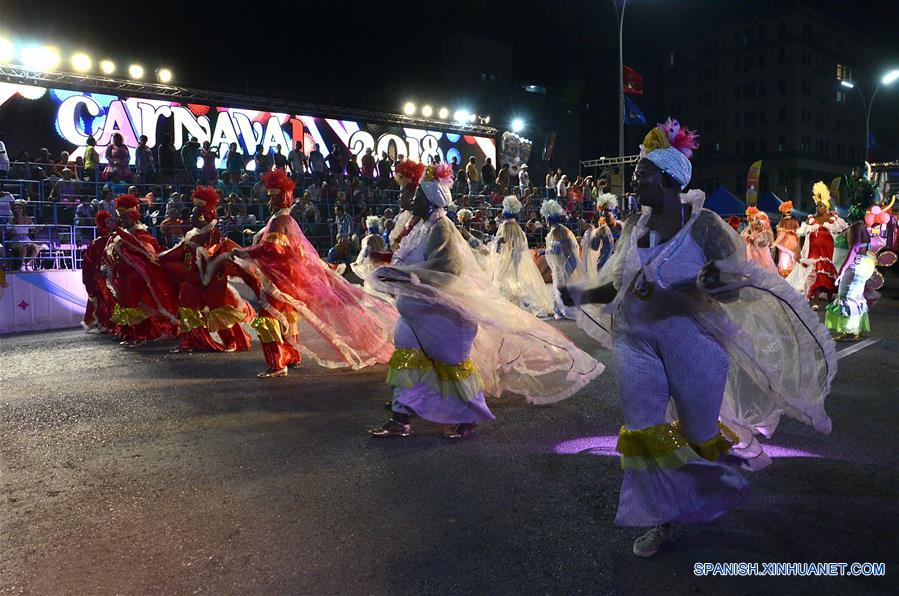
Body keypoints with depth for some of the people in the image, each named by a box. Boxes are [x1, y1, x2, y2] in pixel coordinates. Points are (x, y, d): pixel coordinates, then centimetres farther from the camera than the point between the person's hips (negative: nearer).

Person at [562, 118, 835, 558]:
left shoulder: (701, 225, -9)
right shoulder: (635, 226, 6)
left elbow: (733, 289, -12)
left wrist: (714, 284, -34)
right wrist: (583, 296, 5)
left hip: (690, 342, -4)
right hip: (637, 342, 4)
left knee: (699, 431, 10)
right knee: (643, 430, 4)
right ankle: (663, 519, 22)